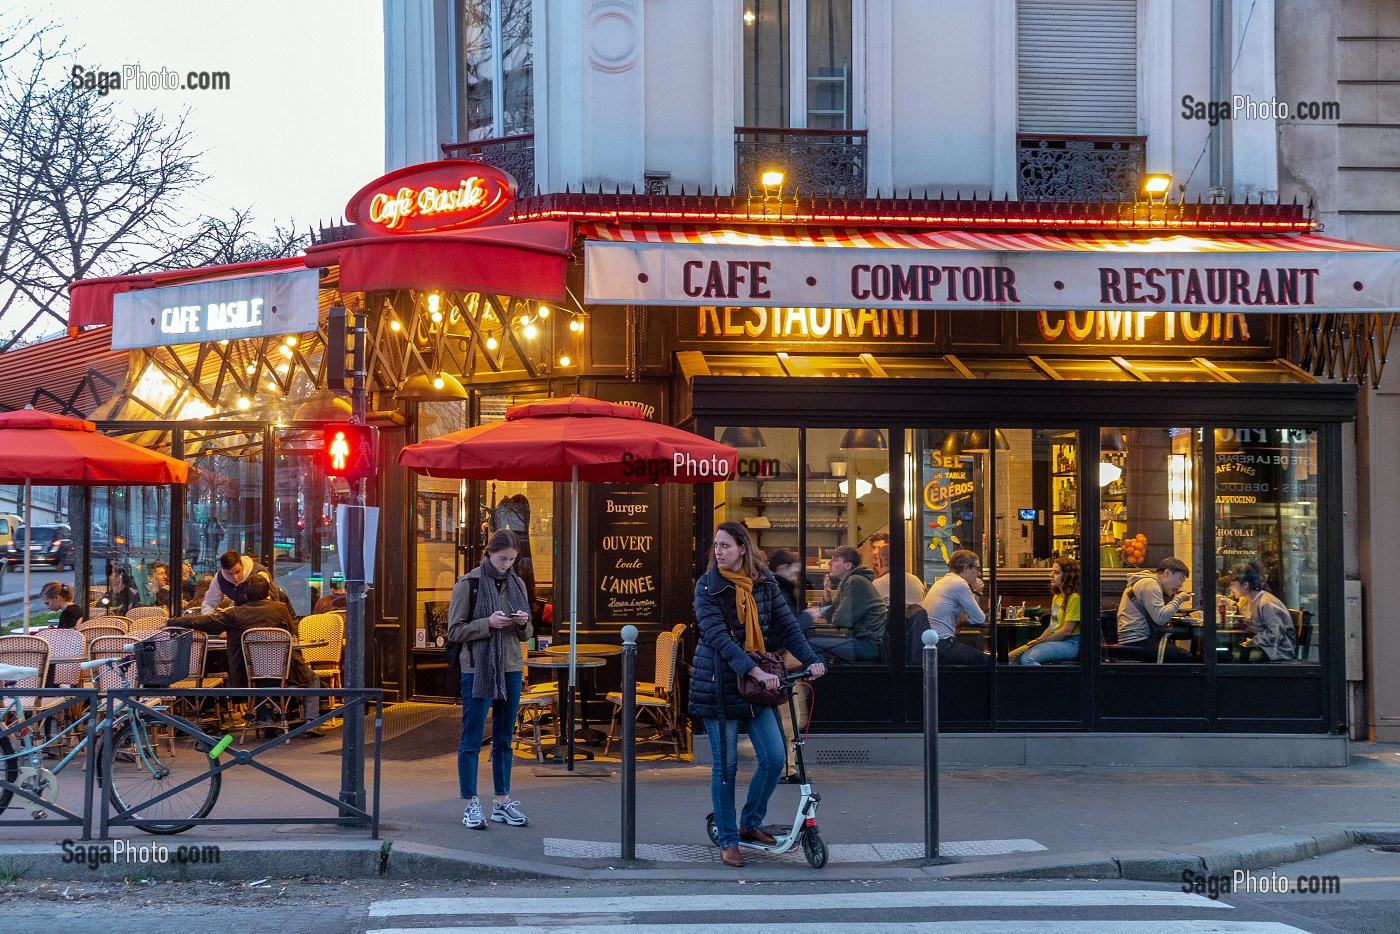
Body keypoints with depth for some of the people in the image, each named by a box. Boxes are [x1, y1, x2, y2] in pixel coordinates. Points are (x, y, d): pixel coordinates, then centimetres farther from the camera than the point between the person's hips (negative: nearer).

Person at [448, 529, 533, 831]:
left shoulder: (517, 584, 10)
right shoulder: (468, 584, -5)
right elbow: (454, 630, -6)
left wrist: (523, 623, -7)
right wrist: (488, 623, -19)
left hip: (511, 670, 5)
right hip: (477, 670, -5)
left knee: (504, 739, 11)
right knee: (472, 740, -2)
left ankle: (502, 802, 18)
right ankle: (471, 805, 2)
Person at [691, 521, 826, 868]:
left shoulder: (764, 582, 4)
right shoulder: (707, 586, -8)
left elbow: (786, 624, 4)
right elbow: (718, 637, -18)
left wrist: (811, 659, -12)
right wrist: (754, 671, -29)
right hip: (719, 684, -4)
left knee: (774, 758, -3)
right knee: (725, 765, -1)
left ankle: (750, 823, 19)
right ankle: (727, 840, 12)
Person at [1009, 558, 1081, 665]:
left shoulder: (1074, 598, -12)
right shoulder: (1057, 597, 19)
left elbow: (1066, 631, -17)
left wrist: (1041, 641, -11)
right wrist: (1037, 640, 3)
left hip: (1069, 644, -10)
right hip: (1054, 641, 10)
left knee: (1027, 658, -31)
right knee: (1011, 658, -1)